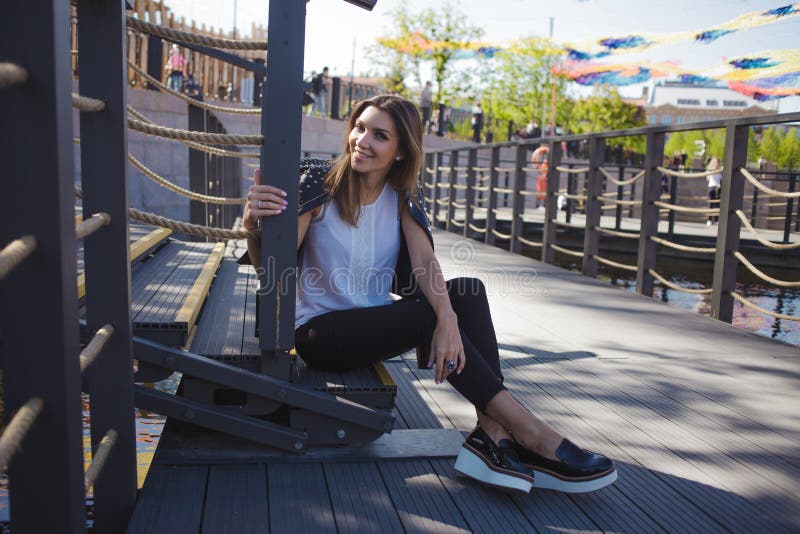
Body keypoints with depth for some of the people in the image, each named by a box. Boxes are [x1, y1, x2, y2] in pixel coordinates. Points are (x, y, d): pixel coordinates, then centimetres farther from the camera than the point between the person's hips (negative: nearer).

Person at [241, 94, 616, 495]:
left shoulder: (402, 196, 1)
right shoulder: (320, 184, -11)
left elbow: (424, 261, -15)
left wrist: (448, 318, -34)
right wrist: (254, 224, -38)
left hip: (375, 323, 5)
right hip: (319, 331, -5)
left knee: (467, 291, -19)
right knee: (428, 314, -29)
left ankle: (493, 434, -29)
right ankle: (529, 432, -24)